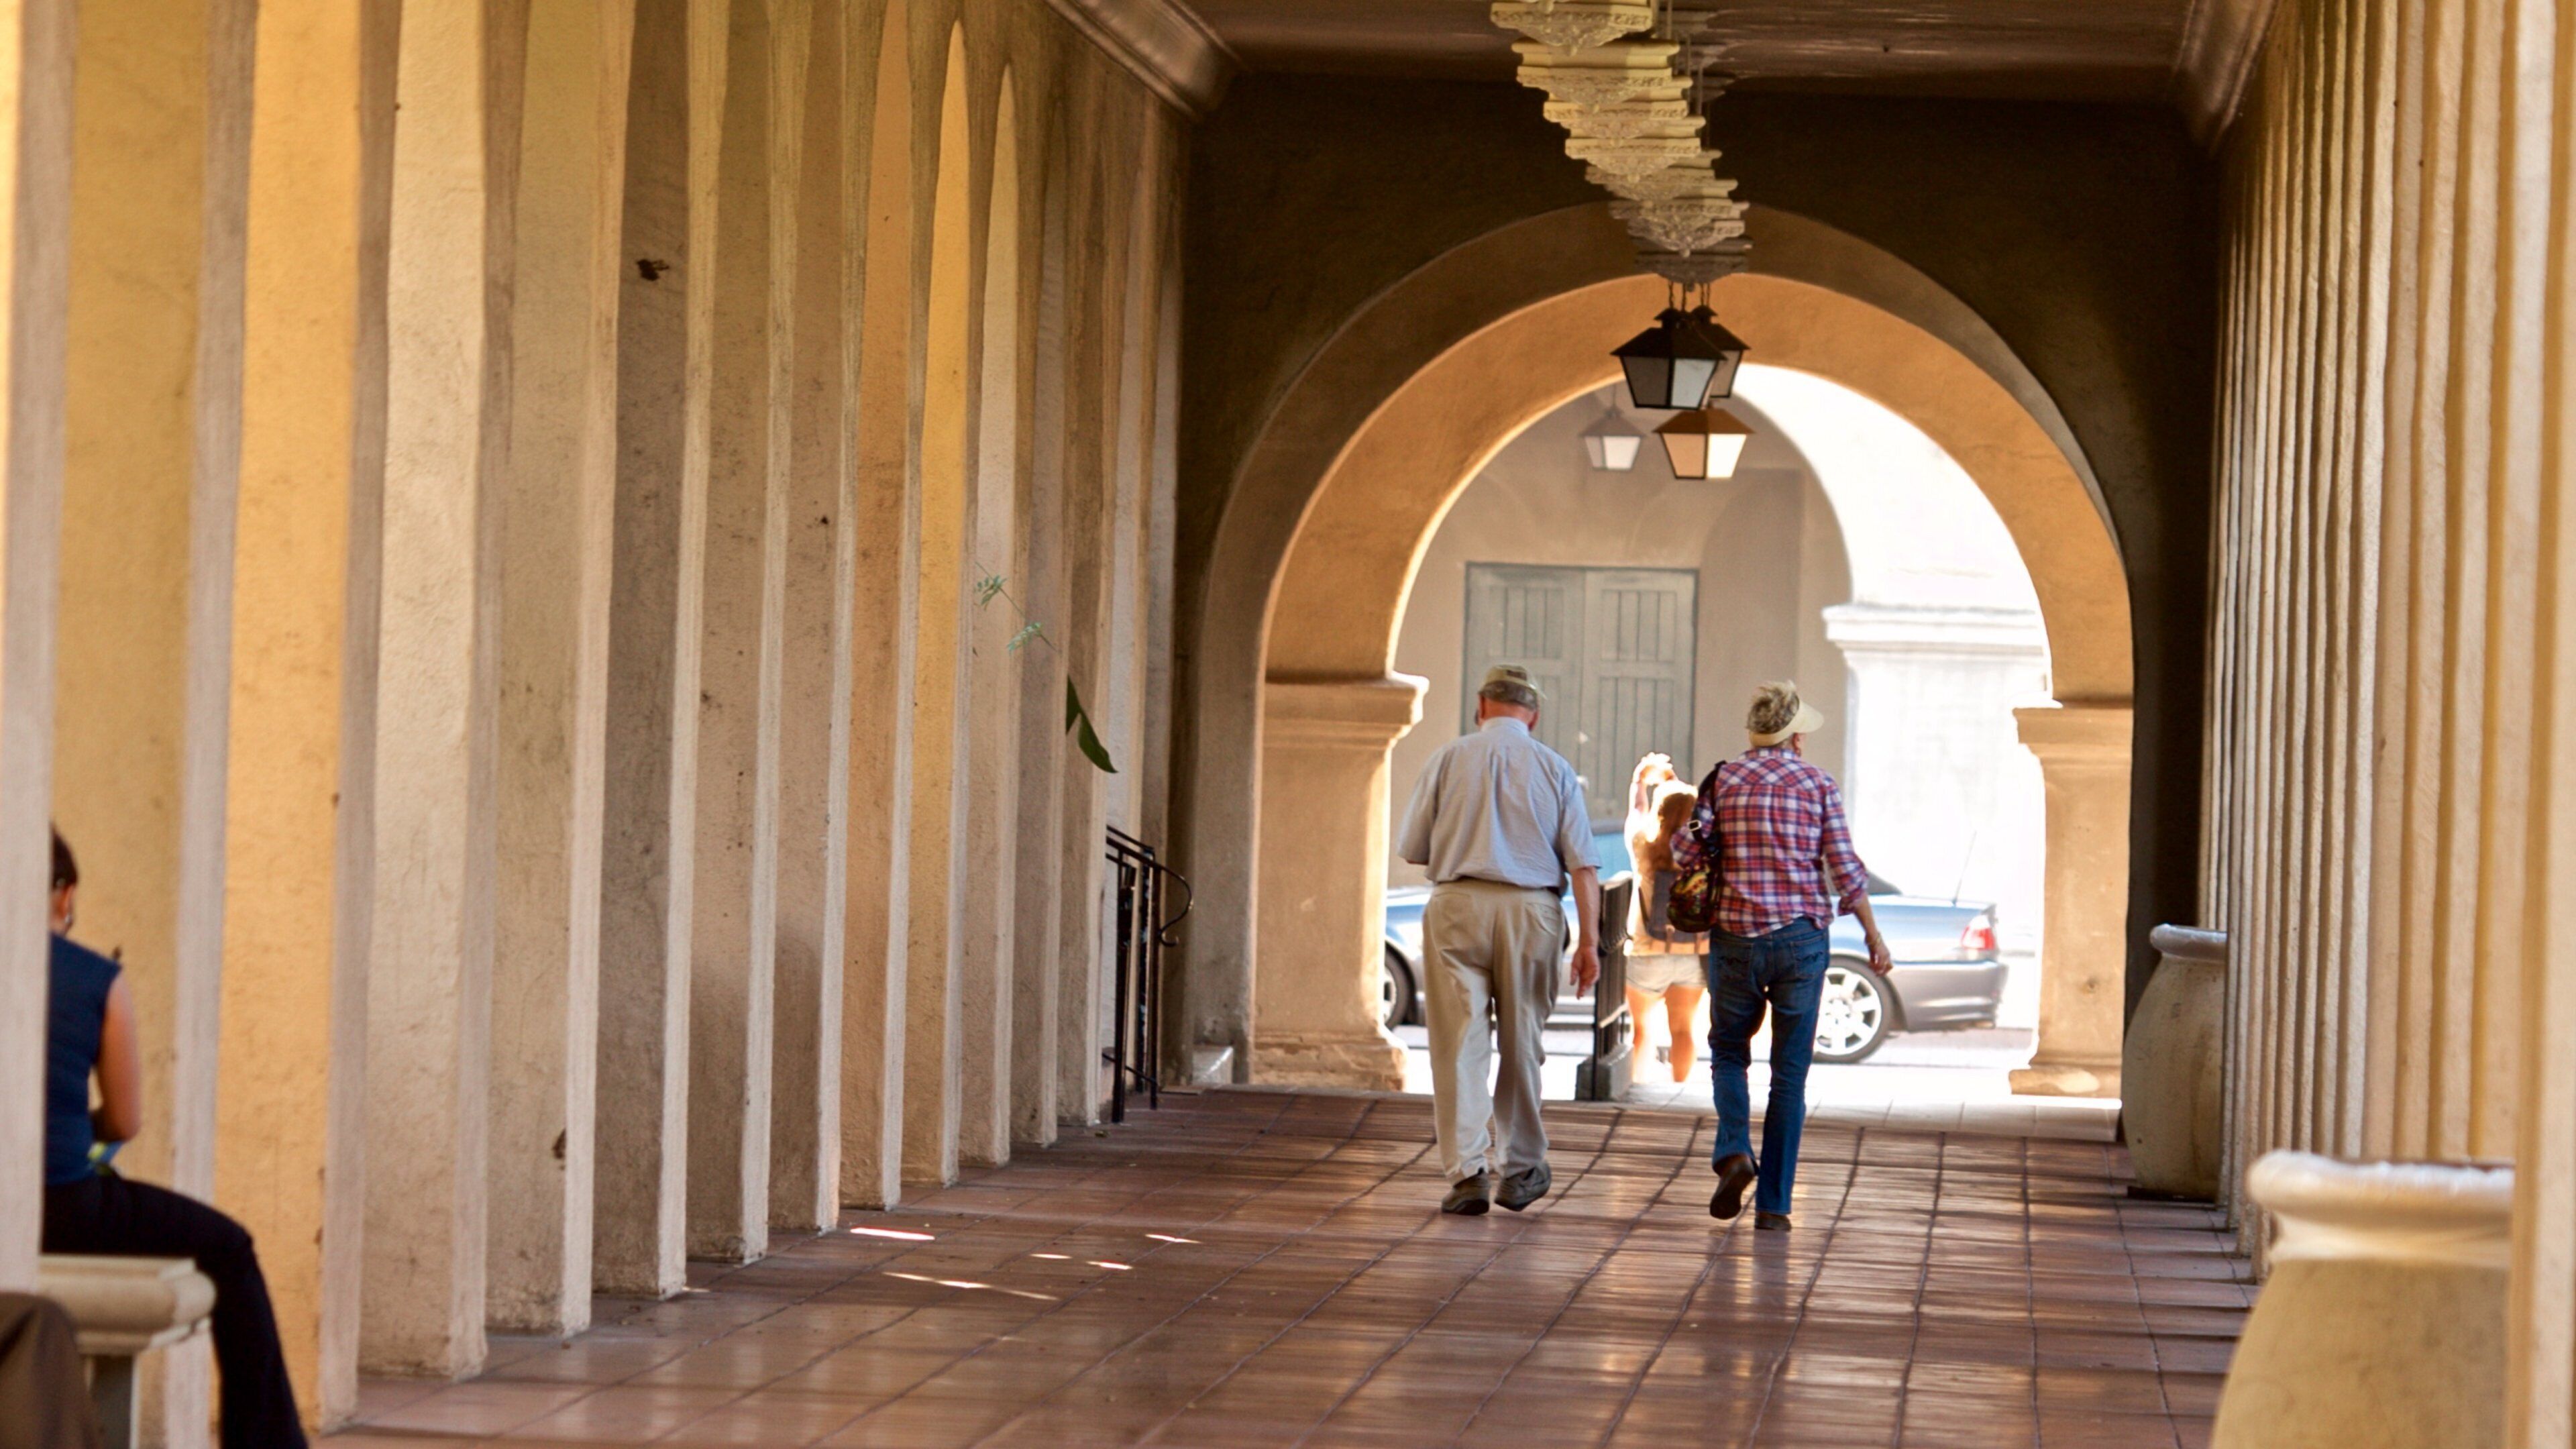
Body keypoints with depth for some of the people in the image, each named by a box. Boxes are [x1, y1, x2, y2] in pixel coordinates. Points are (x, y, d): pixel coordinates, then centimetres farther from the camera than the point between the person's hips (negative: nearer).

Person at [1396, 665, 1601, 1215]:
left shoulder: (1449, 758, 2)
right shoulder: (1554, 769, 4)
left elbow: (1411, 848, 4)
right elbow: (1582, 864, -1)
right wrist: (1589, 940, -1)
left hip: (1458, 906, -1)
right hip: (1531, 909, 1)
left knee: (1460, 1045, 0)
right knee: (1522, 1042, 14)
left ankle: (1468, 1171, -9)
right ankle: (1520, 1169, 22)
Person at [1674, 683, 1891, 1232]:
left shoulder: (1723, 780, 2)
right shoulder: (1817, 784, 0)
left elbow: (1685, 852, -4)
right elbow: (1846, 871, -2)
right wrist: (1874, 937, 7)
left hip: (1735, 937, 1)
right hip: (1802, 938, 0)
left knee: (1728, 1053, 19)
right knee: (1790, 1072, 6)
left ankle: (1734, 1151, -8)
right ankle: (1773, 1203, 4)